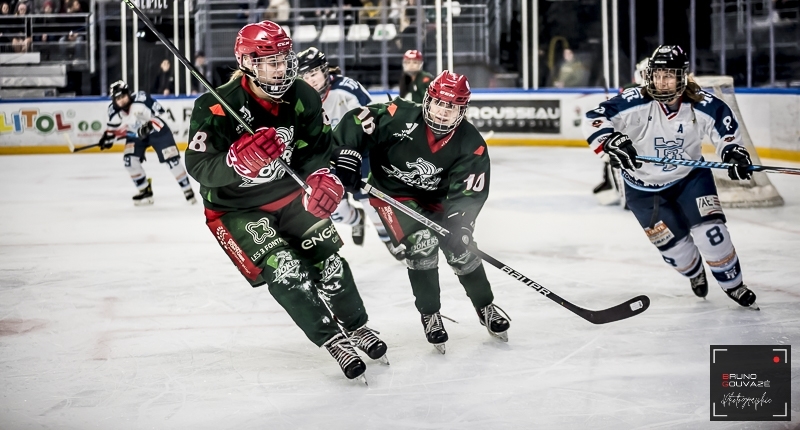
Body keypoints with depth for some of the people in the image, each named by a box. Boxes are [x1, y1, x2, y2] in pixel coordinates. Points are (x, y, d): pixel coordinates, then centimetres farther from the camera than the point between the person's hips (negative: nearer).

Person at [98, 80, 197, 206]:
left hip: (157, 130, -4)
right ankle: (145, 191, 3)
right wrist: (108, 137, -9)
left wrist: (150, 125, -33)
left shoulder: (141, 99, -31)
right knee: (129, 159, -13)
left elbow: (158, 111, -22)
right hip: (135, 134, 4)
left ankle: (187, 190, 3)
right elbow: (114, 126, 4)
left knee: (171, 159, -9)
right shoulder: (114, 110, -16)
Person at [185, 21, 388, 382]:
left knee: (327, 258, 0)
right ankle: (332, 339, -3)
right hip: (236, 207, -4)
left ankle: (356, 327, 22)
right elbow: (200, 167, -29)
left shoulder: (302, 98, -10)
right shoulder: (216, 107, -25)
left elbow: (315, 149, -2)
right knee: (284, 270, -17)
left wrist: (322, 178, -24)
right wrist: (240, 158, -48)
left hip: (288, 194, 5)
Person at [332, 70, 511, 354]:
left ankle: (486, 308, 25)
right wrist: (346, 153, -33)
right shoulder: (400, 117, -27)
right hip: (393, 194, -3)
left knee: (460, 251, -3)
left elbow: (470, 192, -19)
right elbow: (356, 121, -21)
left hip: (437, 199, 3)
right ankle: (430, 315, -2)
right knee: (422, 243, -22)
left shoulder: (471, 145, -18)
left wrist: (460, 220, -33)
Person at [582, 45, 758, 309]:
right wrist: (611, 141, -49)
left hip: (690, 176, 1)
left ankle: (733, 285, 11)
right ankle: (695, 273, 40)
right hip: (644, 186, -1)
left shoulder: (701, 105, -19)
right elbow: (594, 119, -31)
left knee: (710, 228, -11)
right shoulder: (636, 103, -27)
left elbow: (725, 122, -1)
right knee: (672, 243, 4)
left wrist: (733, 151, -16)